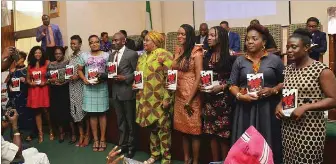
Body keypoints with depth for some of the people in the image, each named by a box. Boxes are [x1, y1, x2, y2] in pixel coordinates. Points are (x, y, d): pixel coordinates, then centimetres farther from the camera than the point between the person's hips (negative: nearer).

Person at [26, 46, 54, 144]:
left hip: (44, 89, -3)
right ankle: (40, 133, 13)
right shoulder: (30, 65, 11)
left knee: (46, 110, -2)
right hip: (33, 90, 4)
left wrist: (45, 82, -16)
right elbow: (27, 79, 14)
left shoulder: (47, 63, 0)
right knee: (37, 111, 6)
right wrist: (30, 83, -6)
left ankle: (51, 131, 16)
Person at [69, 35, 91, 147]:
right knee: (75, 110, 7)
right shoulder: (71, 57, 14)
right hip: (72, 86, 7)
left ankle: (87, 135, 11)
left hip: (81, 85, -6)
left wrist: (78, 76, -19)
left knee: (84, 109, 0)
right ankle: (81, 135, 17)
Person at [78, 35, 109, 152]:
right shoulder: (84, 55, 8)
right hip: (89, 87, 1)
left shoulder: (106, 55, 4)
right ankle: (95, 139, 15)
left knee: (102, 113, 4)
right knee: (92, 114, 5)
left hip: (102, 87, -1)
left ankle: (102, 139, 13)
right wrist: (84, 79, -6)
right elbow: (79, 70, 12)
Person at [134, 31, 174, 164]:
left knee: (163, 127, 2)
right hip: (146, 99, 7)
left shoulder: (164, 55, -10)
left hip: (160, 99, -7)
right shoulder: (142, 57, 14)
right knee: (152, 126, 16)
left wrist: (167, 98, -19)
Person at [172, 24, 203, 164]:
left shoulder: (196, 52, -9)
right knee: (183, 129, 13)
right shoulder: (178, 51, 10)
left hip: (192, 95, -6)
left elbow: (199, 77, -13)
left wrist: (189, 100, -14)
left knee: (193, 130, 2)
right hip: (179, 95, 6)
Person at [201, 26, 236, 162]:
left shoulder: (229, 57, -7)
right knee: (212, 132, 11)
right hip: (209, 98, 5)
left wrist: (222, 86, -19)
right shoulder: (207, 56, 10)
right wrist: (201, 86, -3)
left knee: (223, 132, 2)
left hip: (224, 98, -5)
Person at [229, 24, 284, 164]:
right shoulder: (239, 61, 7)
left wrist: (273, 90, -12)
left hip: (268, 108, -1)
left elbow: (284, 82, 6)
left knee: (268, 145, 3)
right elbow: (233, 85, 6)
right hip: (245, 108, 1)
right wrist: (240, 95, -11)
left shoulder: (275, 60, 3)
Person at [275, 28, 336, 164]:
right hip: (288, 126, 6)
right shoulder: (288, 69, 8)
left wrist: (305, 107, -21)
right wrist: (280, 105, -1)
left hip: (310, 128, -6)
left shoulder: (321, 70, -11)